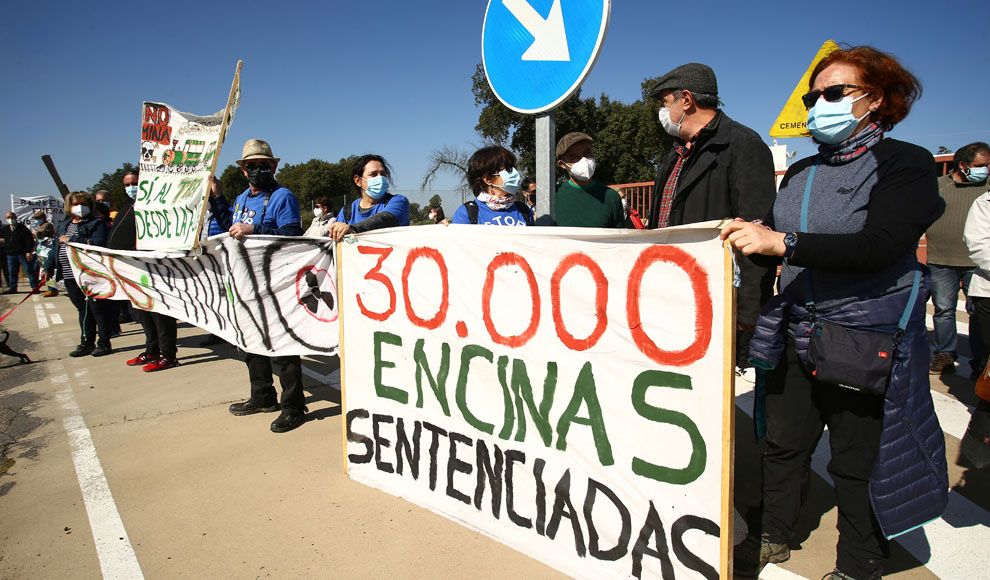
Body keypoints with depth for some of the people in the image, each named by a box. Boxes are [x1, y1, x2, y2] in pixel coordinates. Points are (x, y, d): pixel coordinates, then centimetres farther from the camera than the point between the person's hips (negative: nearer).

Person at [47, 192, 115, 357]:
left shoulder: (96, 224, -4)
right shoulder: (63, 225, 18)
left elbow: (97, 244, -20)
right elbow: (56, 248, 22)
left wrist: (71, 240, -16)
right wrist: (49, 268, 14)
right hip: (70, 276, 7)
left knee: (97, 308, -2)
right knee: (82, 310, 12)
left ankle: (104, 343, 5)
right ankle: (87, 343, 20)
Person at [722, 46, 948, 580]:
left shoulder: (906, 164, -8)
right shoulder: (800, 174, 11)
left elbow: (879, 247, -24)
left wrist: (782, 241, -31)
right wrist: (750, 240, -4)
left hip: (866, 342, -6)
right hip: (795, 334, 6)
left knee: (858, 458, 7)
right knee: (783, 443, 14)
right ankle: (774, 537, 34)